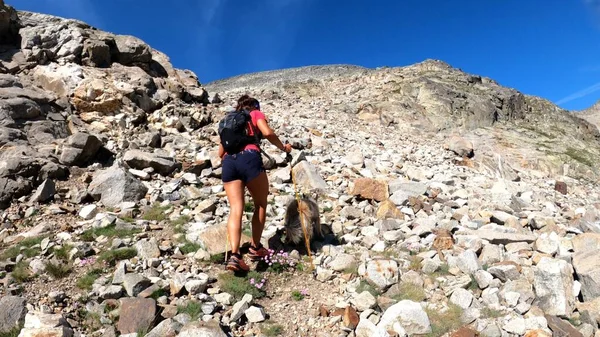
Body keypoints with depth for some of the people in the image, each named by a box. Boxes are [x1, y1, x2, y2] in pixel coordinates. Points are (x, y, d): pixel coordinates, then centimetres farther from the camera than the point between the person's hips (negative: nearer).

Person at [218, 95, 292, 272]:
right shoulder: (256, 114, 20)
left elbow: (221, 153, 26)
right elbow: (267, 133, -2)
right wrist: (283, 147, 12)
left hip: (228, 162, 4)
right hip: (249, 159, -4)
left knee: (235, 209, -5)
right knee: (261, 204, 12)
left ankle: (234, 255, -20)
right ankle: (255, 248, 15)